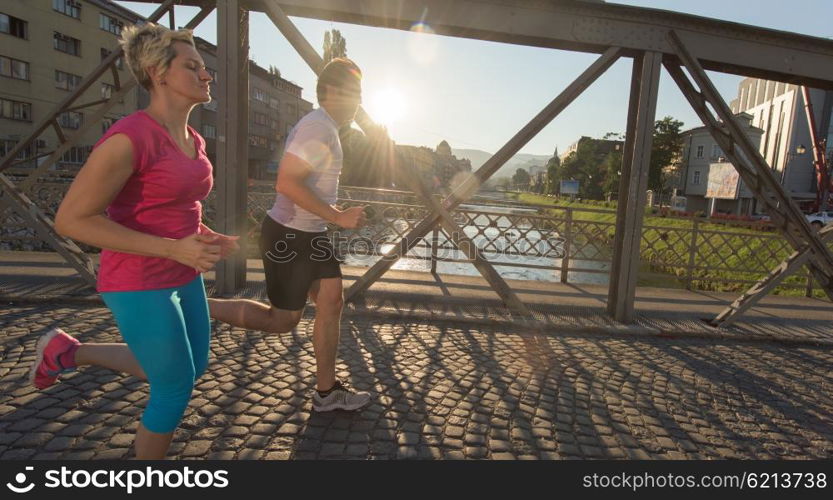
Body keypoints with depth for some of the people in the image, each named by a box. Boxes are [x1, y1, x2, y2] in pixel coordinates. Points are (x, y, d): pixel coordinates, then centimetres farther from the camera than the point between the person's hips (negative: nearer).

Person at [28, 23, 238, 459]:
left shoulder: (194, 141, 6)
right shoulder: (129, 137, -20)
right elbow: (71, 219, -19)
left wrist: (207, 238, 0)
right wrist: (174, 248, -25)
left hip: (183, 278, 9)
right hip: (140, 286, -8)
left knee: (192, 369, 22)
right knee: (175, 390, 6)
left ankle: (70, 352, 36)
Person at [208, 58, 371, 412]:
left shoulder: (325, 128, 14)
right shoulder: (317, 128, -19)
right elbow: (286, 183, -28)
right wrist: (338, 217, -26)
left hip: (311, 235, 10)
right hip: (288, 236, -10)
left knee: (331, 302, 6)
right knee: (282, 320, 2)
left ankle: (327, 392, 16)